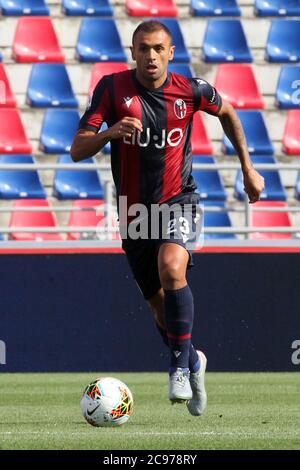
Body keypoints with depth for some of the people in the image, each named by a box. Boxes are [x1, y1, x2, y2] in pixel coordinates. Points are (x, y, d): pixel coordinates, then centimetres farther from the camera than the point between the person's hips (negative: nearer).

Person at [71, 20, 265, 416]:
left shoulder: (191, 90, -8)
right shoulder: (113, 88, -10)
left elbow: (227, 113, 15)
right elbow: (78, 150, -14)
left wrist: (248, 168, 16)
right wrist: (110, 133, -34)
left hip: (178, 201, -2)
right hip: (134, 210, 2)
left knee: (171, 268, -31)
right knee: (160, 305, 11)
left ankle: (180, 366, -19)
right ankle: (194, 362, 40)